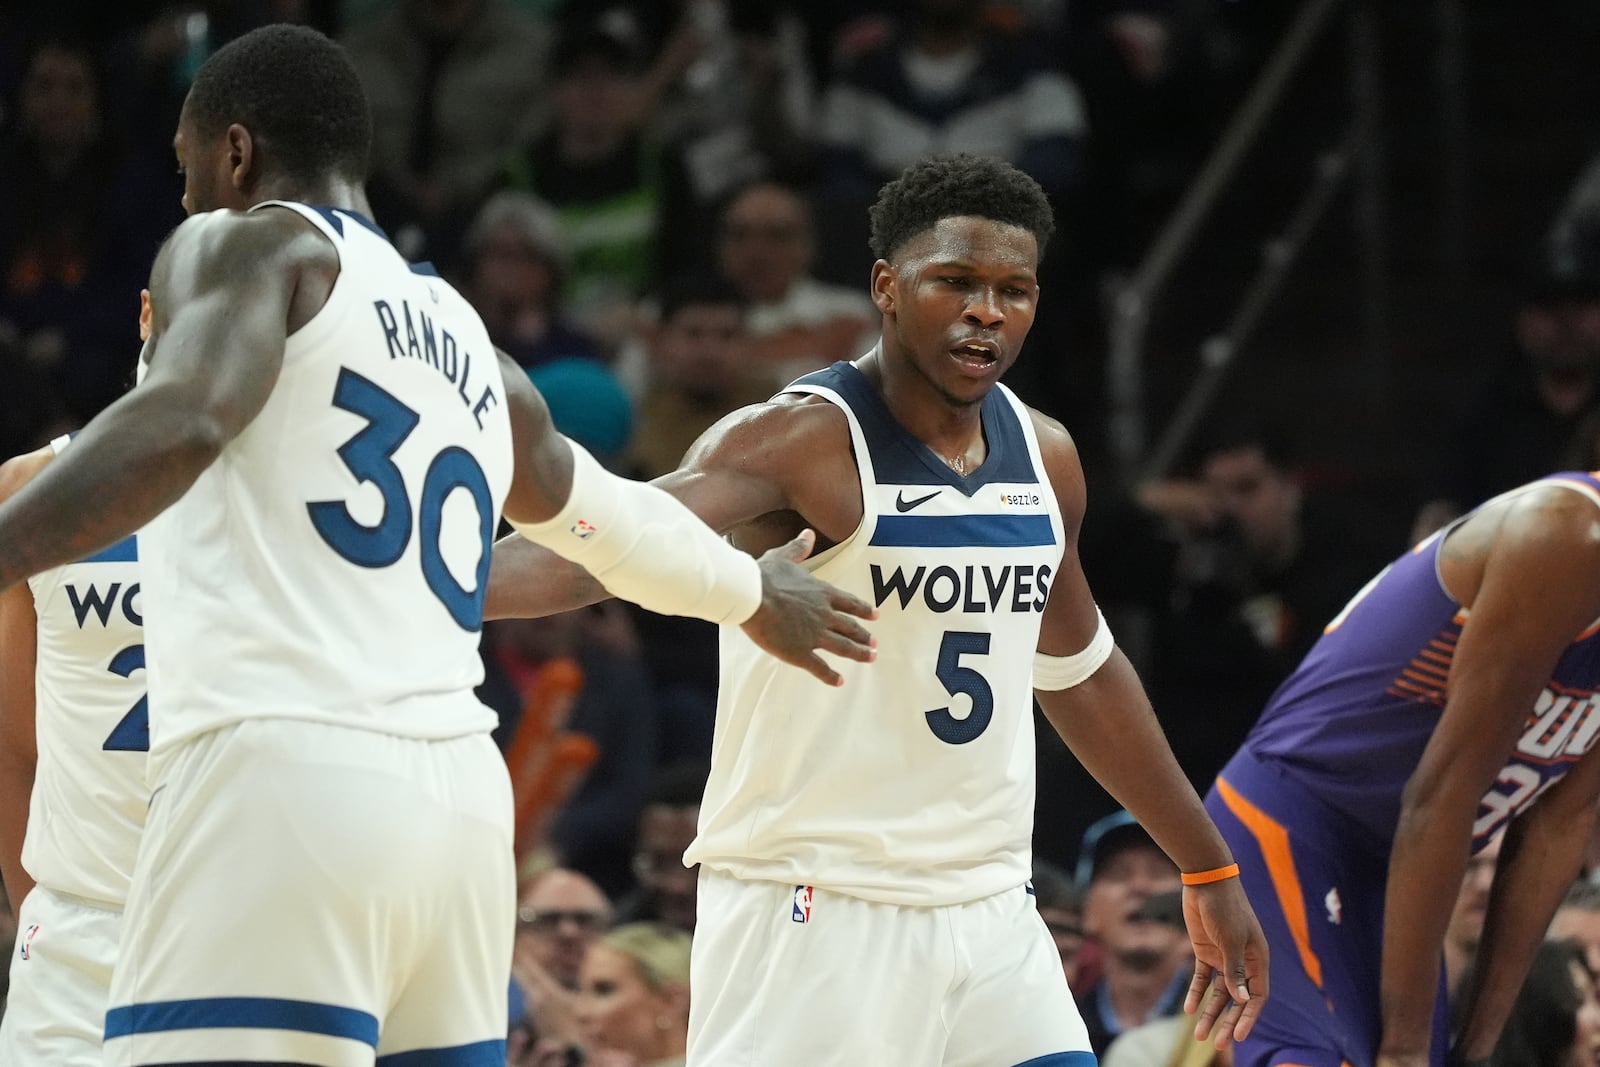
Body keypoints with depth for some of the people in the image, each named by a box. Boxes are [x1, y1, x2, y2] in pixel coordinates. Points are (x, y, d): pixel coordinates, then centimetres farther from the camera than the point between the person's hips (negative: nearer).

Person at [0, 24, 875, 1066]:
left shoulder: (253, 246, 5)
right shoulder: (470, 347, 27)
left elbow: (182, 423, -18)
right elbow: (603, 511, 45)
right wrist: (754, 592, 66)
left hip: (283, 780, -8)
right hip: (460, 795, 8)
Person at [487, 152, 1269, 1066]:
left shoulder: (1045, 457, 9)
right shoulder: (804, 442, -13)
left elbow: (1081, 674, 24)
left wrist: (1208, 869, 28)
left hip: (989, 913, 7)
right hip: (816, 911, -7)